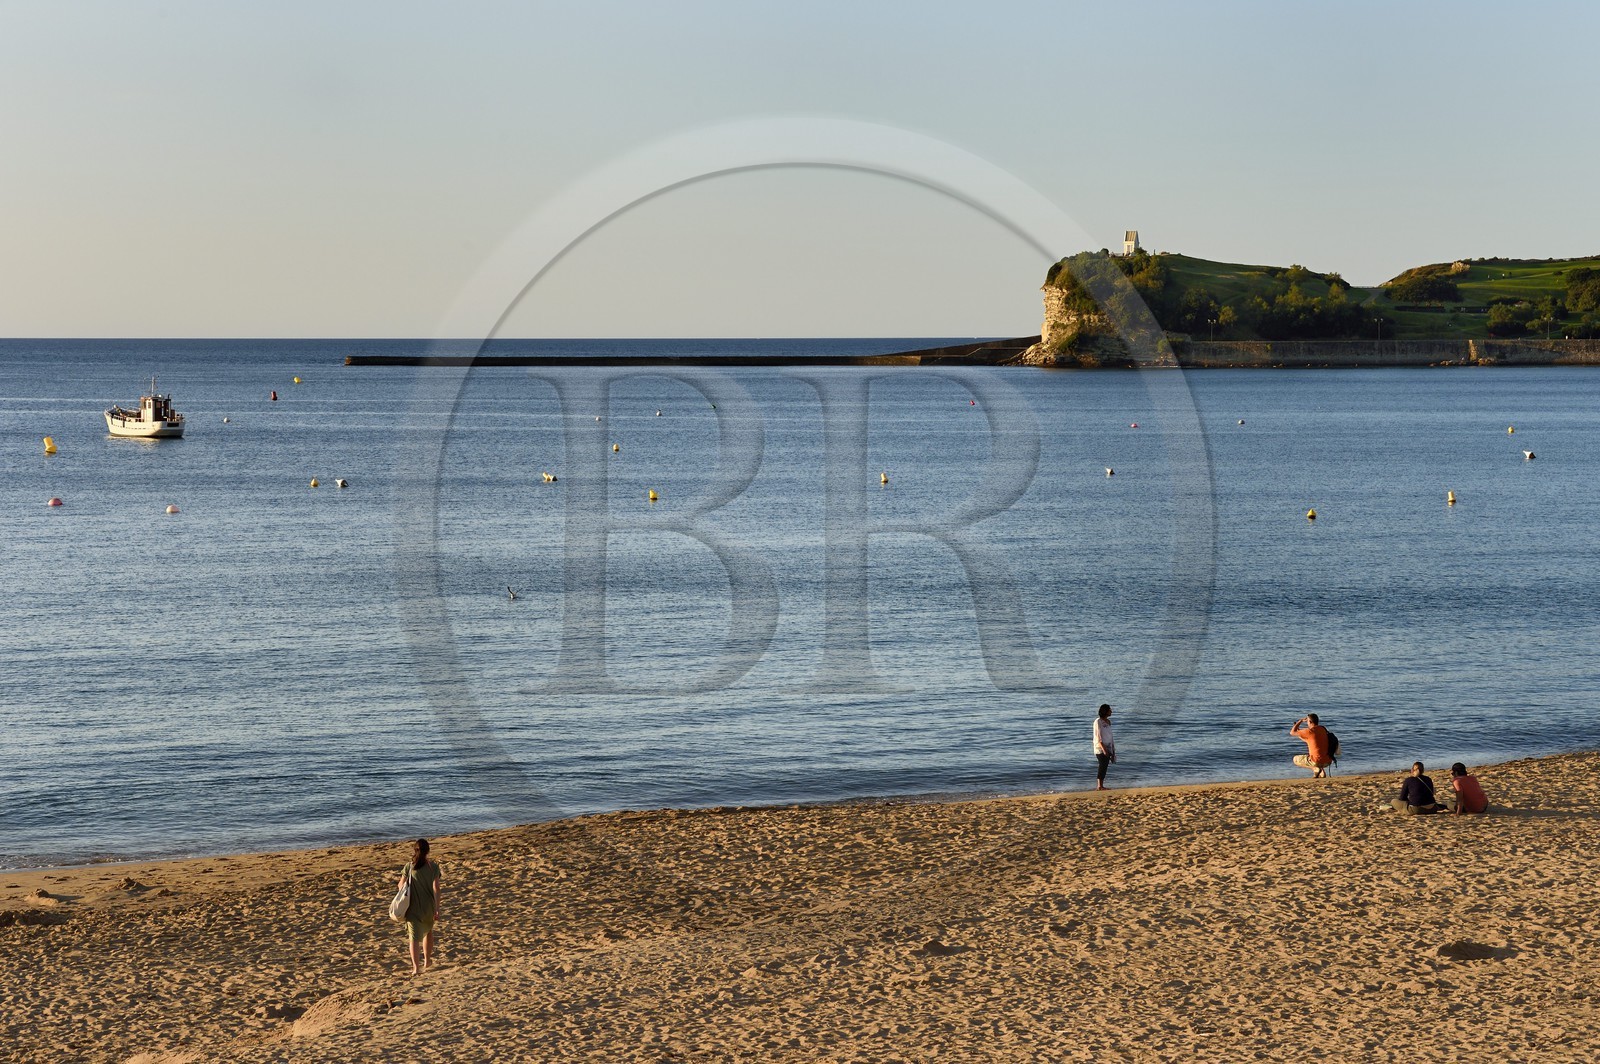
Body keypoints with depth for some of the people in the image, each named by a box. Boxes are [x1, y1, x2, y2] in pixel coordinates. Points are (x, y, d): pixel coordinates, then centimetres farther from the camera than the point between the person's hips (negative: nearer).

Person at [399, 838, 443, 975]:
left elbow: (401, 886, -3)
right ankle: (427, 961, 39)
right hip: (429, 906, 2)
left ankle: (416, 967, -16)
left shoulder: (409, 867, -6)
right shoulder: (433, 866, -6)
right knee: (428, 931, 25)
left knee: (414, 936, -3)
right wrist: (437, 909, -11)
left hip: (413, 907, -2)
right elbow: (435, 888, -11)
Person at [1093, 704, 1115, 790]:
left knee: (1104, 767, 5)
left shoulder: (1108, 721, 14)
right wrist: (1103, 748, -22)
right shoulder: (1098, 721, -9)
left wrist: (1113, 749, 15)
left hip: (1108, 747, 7)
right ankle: (1099, 786, -15)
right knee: (1102, 766, -13)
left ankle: (1101, 786, 7)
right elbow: (1098, 736, -15)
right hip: (1100, 748, -7)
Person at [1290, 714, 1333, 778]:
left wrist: (1300, 721, 7)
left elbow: (1292, 732, -2)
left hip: (1318, 761, -7)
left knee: (1296, 759, 13)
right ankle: (1321, 772, 13)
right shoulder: (1323, 729, 9)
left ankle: (1316, 768, -4)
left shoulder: (1309, 731, -14)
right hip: (1328, 762, 7)